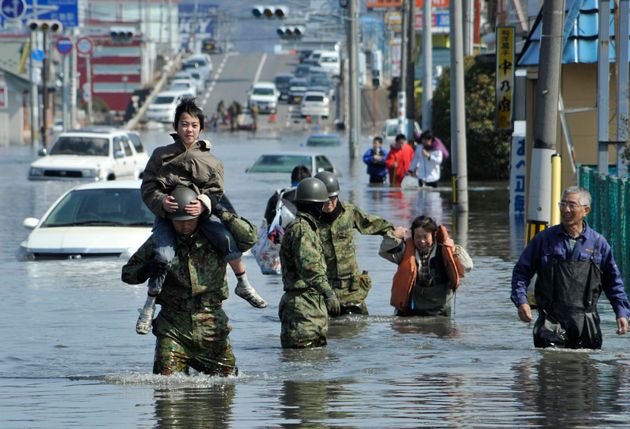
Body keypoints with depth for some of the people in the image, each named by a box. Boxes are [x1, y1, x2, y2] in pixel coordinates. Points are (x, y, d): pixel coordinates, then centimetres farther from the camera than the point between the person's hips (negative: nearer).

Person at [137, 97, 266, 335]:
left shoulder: (211, 162, 9)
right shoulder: (161, 155, 7)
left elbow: (216, 192, 0)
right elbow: (147, 186, 1)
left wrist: (203, 204, -22)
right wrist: (161, 201, -20)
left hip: (200, 215, 1)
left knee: (228, 239, -22)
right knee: (164, 255, -26)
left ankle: (243, 285, 2)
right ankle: (149, 306, -11)